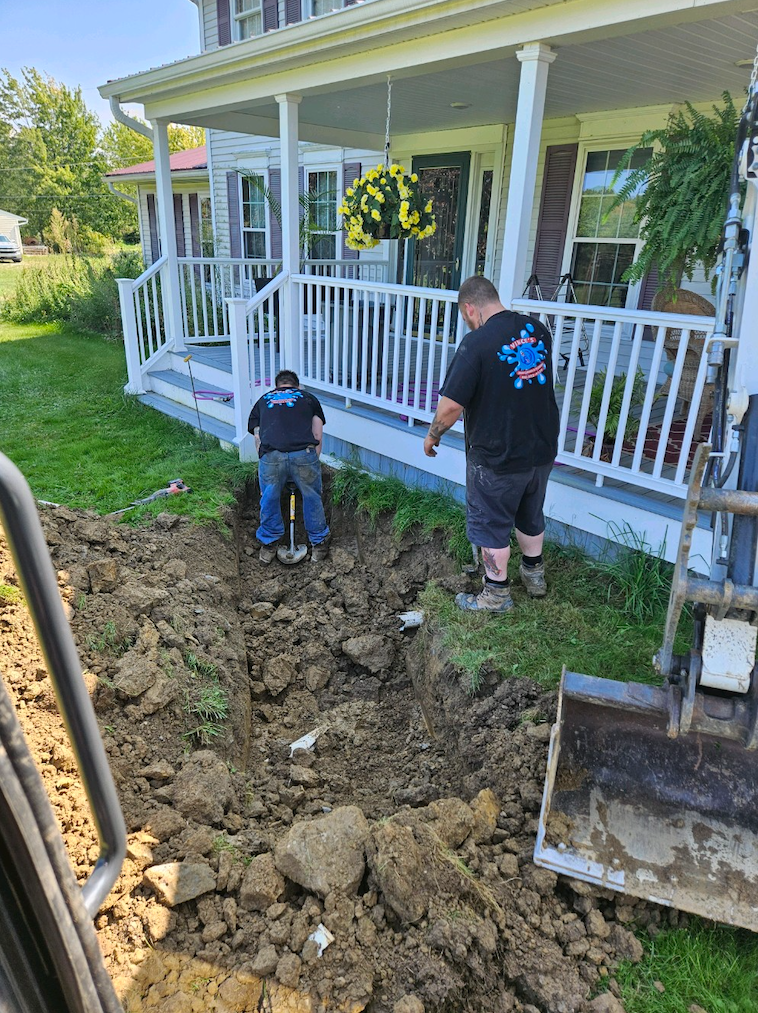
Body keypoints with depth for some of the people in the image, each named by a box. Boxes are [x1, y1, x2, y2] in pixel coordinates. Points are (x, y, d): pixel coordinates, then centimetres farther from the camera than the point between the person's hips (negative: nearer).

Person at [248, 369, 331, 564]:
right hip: (304, 454, 0)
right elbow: (317, 436, 20)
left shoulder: (262, 401, 32)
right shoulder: (309, 398, 29)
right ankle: (319, 544, 34)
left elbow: (258, 439, 25)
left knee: (269, 500, 22)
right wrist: (312, 463, 27)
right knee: (312, 499, 21)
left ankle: (268, 544, 37)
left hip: (271, 455, 1)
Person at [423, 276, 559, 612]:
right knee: (531, 517, 25)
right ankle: (534, 575, 44)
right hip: (542, 450, 7)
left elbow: (450, 408, -22)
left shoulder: (477, 343, -21)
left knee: (491, 526, 12)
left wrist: (432, 436, -4)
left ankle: (497, 594, 26)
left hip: (496, 458, -6)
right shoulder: (539, 331, 0)